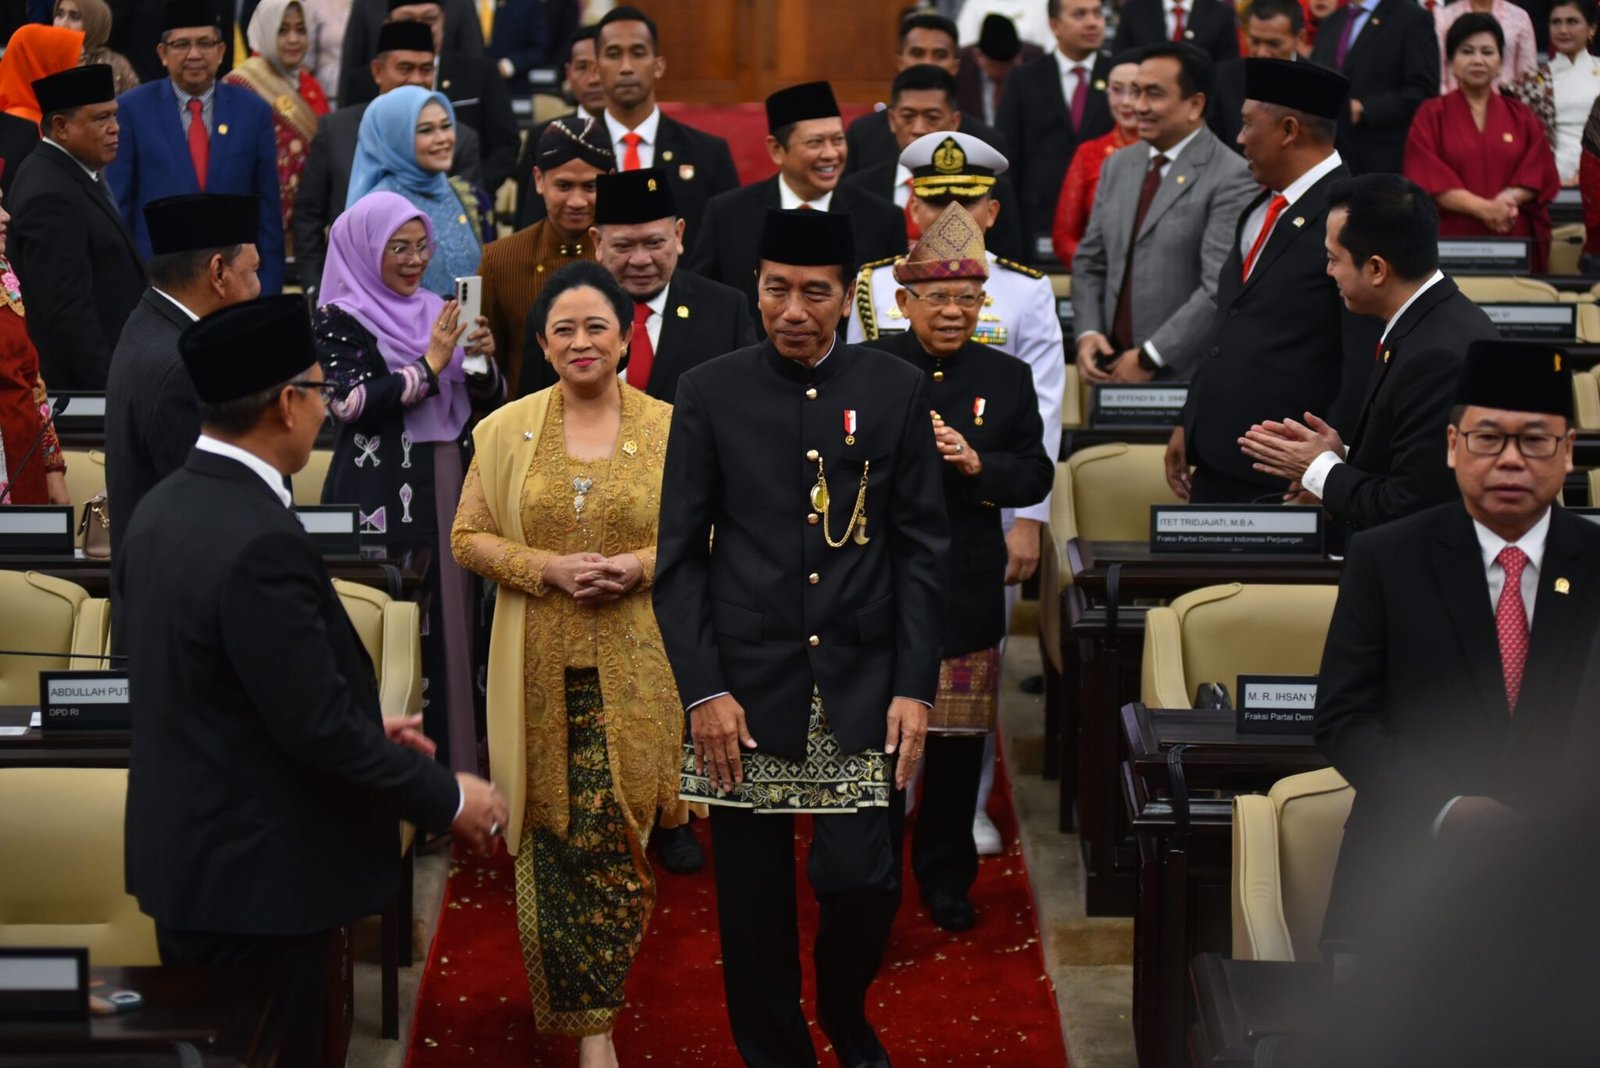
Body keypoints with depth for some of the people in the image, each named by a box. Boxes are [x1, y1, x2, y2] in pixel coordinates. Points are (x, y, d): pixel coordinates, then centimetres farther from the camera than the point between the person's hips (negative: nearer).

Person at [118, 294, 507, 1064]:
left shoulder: (163, 508, 3)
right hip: (252, 874, -9)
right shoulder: (258, 543, -26)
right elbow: (317, 728, -24)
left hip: (187, 854, 9)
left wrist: (364, 726, 16)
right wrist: (449, 798, -11)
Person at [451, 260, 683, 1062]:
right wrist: (548, 567, -11)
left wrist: (640, 565, -13)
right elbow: (468, 538, 6)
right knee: (553, 838, 2)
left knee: (617, 834, -4)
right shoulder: (505, 430, 5)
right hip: (540, 668, 1)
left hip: (634, 667, -1)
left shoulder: (669, 429, 3)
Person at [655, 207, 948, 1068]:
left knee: (862, 882, -5)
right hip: (747, 689, 0)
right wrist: (703, 690, -7)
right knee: (754, 907, 4)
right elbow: (680, 554, 1)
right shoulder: (709, 393, 1)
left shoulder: (896, 390, 4)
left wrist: (915, 686, -2)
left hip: (862, 687, 0)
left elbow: (922, 547, 5)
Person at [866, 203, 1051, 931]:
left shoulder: (1008, 378, 7)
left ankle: (946, 875, 24)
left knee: (959, 740, 8)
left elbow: (1036, 476, 4)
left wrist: (976, 463, -13)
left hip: (966, 591, 2)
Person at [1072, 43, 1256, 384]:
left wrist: (1150, 358, -15)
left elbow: (1221, 289, -15)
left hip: (1187, 379, -5)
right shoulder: (1118, 166, 14)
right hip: (1113, 369, 5)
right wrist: (1087, 333, 1)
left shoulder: (1231, 178, -9)